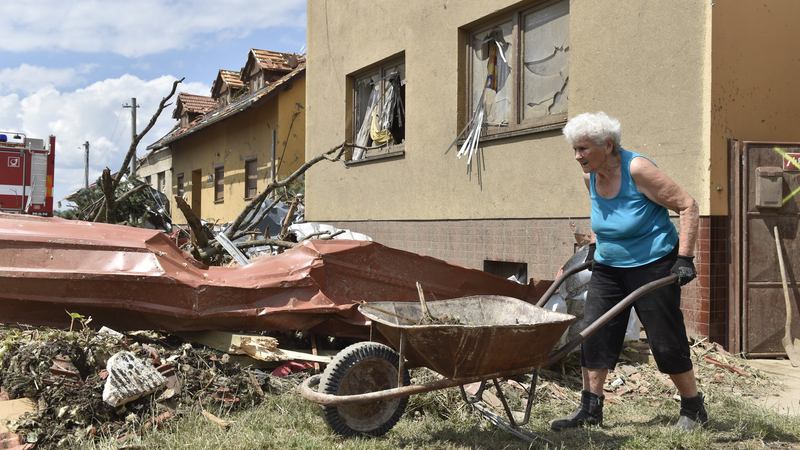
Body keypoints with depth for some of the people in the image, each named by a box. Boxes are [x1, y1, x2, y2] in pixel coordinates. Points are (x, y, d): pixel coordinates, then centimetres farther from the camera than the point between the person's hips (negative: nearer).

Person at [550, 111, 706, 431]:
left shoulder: (637, 170, -21)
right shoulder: (590, 175, 0)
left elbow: (687, 206, -18)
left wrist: (685, 258, -21)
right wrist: (594, 245, 19)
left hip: (653, 265, -6)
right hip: (608, 267, 7)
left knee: (665, 340, 0)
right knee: (594, 333, -1)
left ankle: (694, 409, 21)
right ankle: (590, 410, 8)